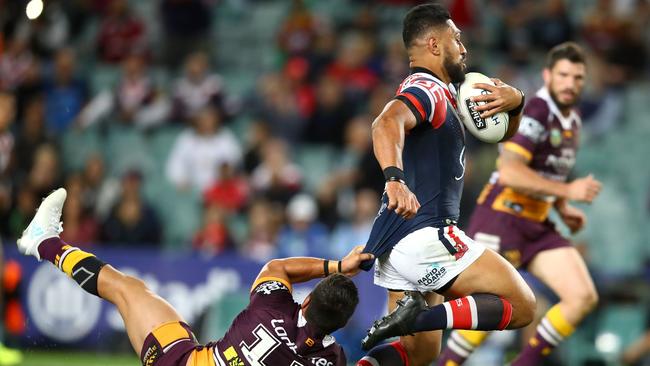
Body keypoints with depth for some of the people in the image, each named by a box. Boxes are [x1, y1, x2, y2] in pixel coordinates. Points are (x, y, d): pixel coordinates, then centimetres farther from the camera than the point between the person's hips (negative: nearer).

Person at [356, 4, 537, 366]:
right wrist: (395, 178, -47)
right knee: (522, 306, -5)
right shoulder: (427, 90, -8)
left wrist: (515, 103, 4)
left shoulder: (442, 96, 22)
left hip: (395, 241, 10)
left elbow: (499, 132, 27)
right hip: (426, 236, -10)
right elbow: (388, 123, -29)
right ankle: (418, 316, -21)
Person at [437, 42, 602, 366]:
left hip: (537, 226, 8)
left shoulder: (572, 119, 13)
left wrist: (563, 209, 11)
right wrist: (568, 190, -24)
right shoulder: (535, 112, -15)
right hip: (501, 219, -8)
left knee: (584, 297, -6)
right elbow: (511, 172, -26)